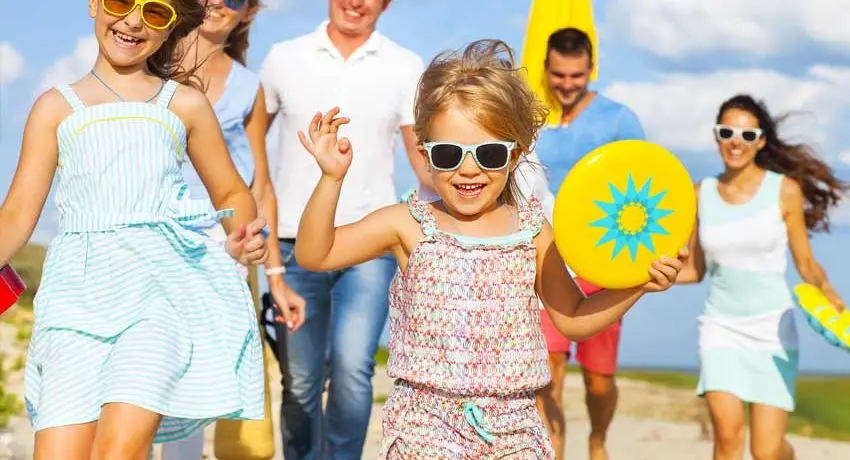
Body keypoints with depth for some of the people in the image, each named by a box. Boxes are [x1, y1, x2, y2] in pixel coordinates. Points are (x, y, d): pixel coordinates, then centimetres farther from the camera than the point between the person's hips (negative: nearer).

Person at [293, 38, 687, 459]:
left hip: (512, 424, 2)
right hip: (426, 420, -2)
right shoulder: (409, 226, -1)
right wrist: (331, 178, -14)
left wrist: (637, 284, 0)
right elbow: (313, 254, -4)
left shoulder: (532, 230, 5)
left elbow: (573, 318, 13)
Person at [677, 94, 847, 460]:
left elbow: (806, 264, -1)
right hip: (721, 325, 1)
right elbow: (695, 271, 7)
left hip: (773, 327, -1)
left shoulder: (785, 190, -5)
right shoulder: (701, 194, 2)